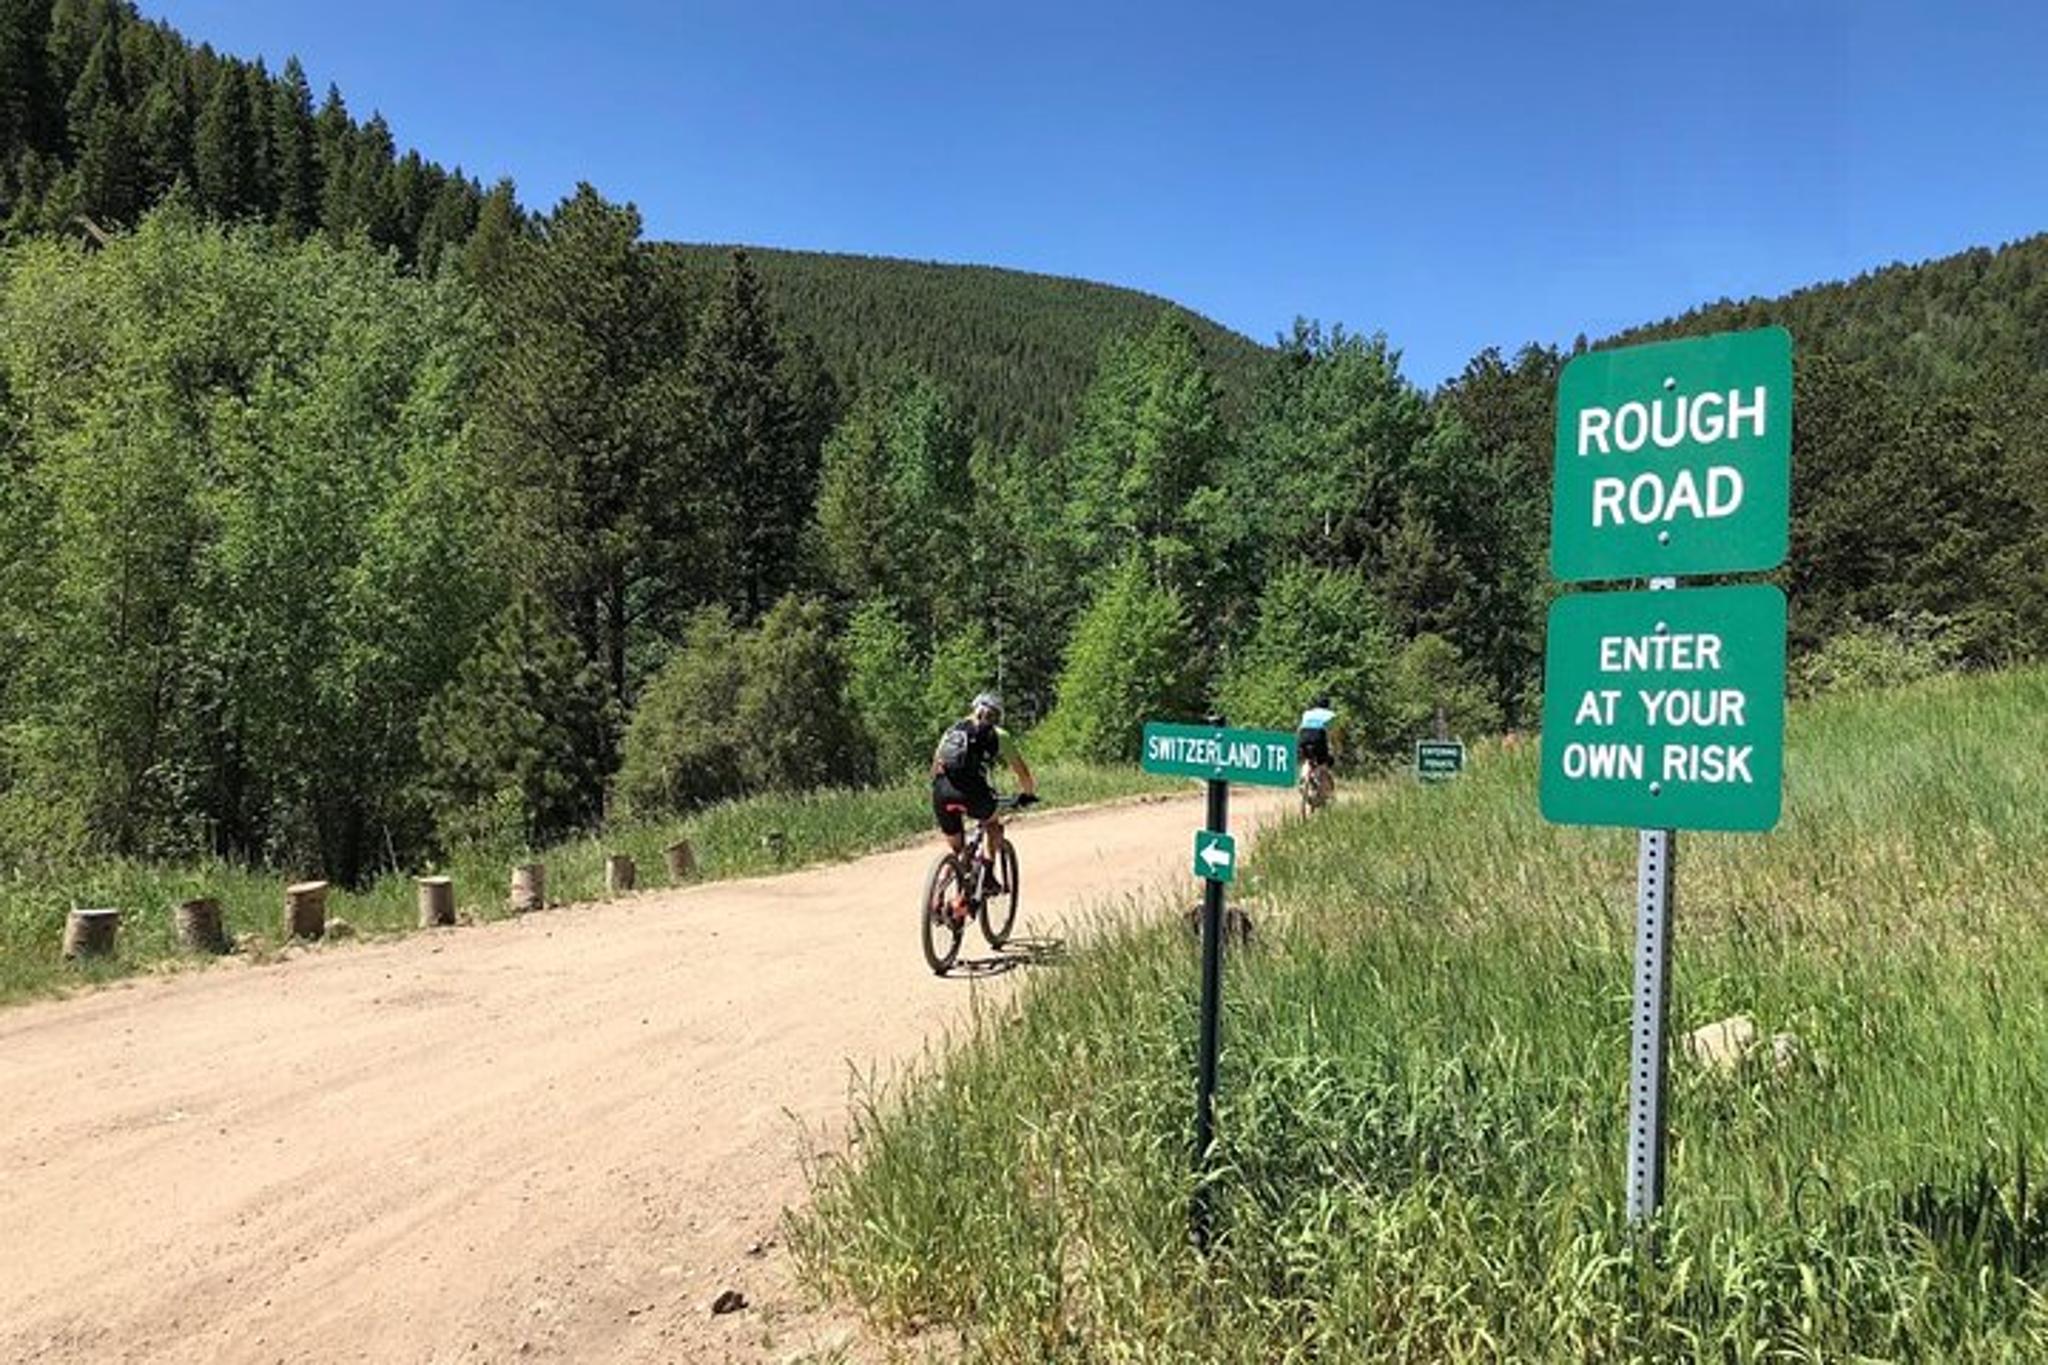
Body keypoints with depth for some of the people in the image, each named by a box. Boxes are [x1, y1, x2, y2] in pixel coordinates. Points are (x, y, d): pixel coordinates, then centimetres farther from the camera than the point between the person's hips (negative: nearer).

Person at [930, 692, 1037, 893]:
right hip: (971, 789, -3)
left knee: (956, 848, 20)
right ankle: (988, 875, 11)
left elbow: (935, 766, 32)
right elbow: (1022, 771, 23)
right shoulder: (998, 735, 19)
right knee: (993, 827, 26)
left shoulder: (952, 730, 29)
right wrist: (1028, 794, 40)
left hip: (941, 791, 3)